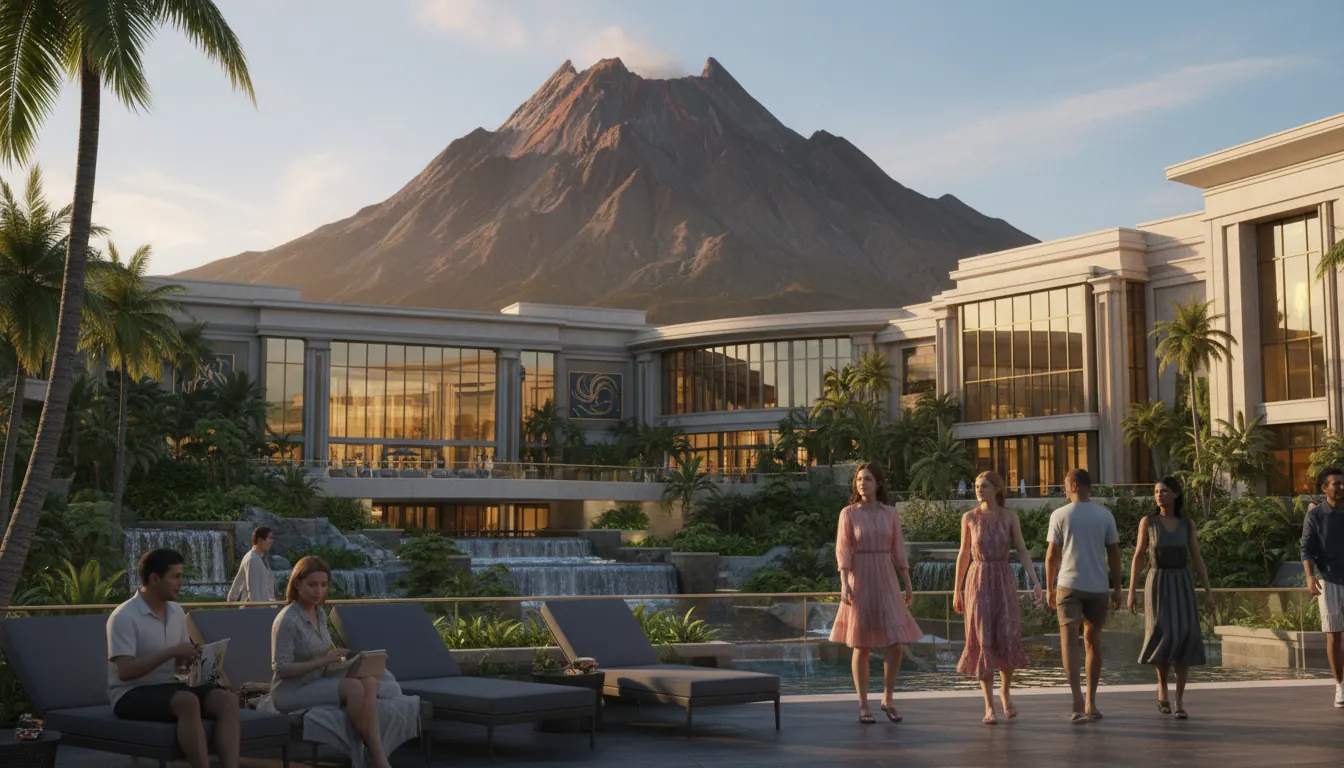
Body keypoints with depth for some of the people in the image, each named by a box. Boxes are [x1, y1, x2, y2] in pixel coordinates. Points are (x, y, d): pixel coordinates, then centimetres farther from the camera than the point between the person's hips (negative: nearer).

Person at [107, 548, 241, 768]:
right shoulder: (124, 617, -14)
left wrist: (196, 656, -5)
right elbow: (125, 671, -22)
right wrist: (171, 652, -22)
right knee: (187, 702, -37)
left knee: (227, 699, -20)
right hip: (131, 694, -7)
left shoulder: (177, 612, 9)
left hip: (168, 687, 7)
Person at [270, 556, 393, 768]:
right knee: (353, 687, -31)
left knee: (369, 681, -23)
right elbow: (281, 669, -18)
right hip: (291, 692, -7)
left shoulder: (320, 613, 10)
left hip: (317, 683, 7)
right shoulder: (287, 620, -14)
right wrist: (323, 661, -25)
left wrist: (337, 659, -1)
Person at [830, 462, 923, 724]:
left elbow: (899, 550, 9)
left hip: (886, 582, 3)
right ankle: (863, 706, 9)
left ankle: (887, 700, 14)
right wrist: (844, 584, -18)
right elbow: (842, 551, -7)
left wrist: (908, 584, 5)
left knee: (895, 643, -4)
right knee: (861, 646, 0)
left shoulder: (891, 513, 7)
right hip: (859, 582, -3)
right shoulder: (848, 513, -1)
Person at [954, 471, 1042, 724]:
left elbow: (1022, 551, -1)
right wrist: (956, 591, 10)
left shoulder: (1010, 516, 2)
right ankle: (989, 707, 0)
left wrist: (1035, 580, -15)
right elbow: (964, 554, 9)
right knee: (983, 643, -8)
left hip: (1004, 582, 0)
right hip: (978, 582, 0)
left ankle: (1006, 692, 21)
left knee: (1008, 639, -8)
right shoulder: (969, 517, 3)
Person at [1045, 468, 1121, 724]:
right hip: (1098, 586, 3)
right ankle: (1090, 703, 17)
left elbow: (1052, 555, -2)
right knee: (1093, 642, 13)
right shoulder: (1105, 515, 4)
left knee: (1069, 640, -4)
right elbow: (1114, 554, 4)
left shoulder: (1060, 515, -2)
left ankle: (1078, 699, -22)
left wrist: (1049, 588, 7)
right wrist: (1117, 587, 11)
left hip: (1069, 584, -2)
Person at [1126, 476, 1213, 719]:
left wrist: (1209, 592, 1)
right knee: (1163, 638, -18)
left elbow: (1198, 560, 8)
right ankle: (1162, 684, 9)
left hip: (1182, 586, 1)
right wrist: (1131, 592, -2)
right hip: (1157, 586, -1)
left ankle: (1179, 701, -1)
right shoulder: (1147, 521, 2)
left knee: (1184, 639, -10)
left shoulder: (1188, 524, 7)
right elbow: (1138, 558, 3)